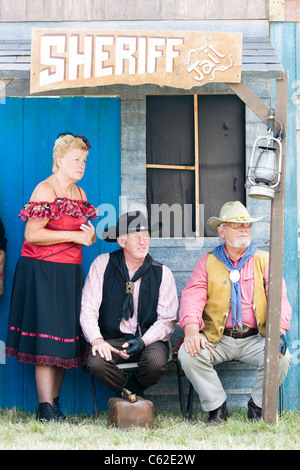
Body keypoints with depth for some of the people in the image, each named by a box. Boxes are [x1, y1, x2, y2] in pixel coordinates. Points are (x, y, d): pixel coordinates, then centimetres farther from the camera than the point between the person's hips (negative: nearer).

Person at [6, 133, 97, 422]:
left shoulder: (79, 193, 16)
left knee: (65, 339, 6)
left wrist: (90, 236, 0)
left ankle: (55, 402, 12)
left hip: (70, 273, 8)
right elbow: (32, 234, -18)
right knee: (47, 339, -9)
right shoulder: (45, 190, -10)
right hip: (42, 272, -8)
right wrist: (74, 236, -17)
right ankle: (45, 409, -7)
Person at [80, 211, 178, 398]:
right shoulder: (102, 264, 0)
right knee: (96, 363, -32)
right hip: (111, 339, 0)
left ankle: (134, 388, 4)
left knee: (156, 362, -32)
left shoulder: (162, 273, 1)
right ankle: (133, 395, -2)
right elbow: (88, 308, -4)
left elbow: (167, 319, -1)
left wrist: (143, 342, -18)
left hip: (149, 339, 0)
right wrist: (97, 340, -22)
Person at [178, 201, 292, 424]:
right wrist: (191, 331, -23)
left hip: (255, 338, 0)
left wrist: (278, 332, -20)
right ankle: (217, 406, -7)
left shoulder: (264, 260, 9)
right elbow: (192, 296, -3)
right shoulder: (208, 261, 9)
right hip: (217, 339, 0)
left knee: (281, 357, -28)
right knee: (188, 354, -26)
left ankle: (258, 406, -2)